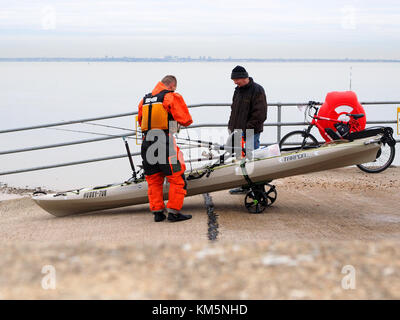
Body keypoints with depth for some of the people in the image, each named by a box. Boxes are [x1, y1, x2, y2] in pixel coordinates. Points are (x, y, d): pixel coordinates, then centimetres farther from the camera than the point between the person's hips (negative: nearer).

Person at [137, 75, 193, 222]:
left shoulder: (145, 100, 15)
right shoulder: (172, 97, -3)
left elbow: (140, 121, 26)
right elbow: (186, 120, -6)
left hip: (147, 143, 6)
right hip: (165, 143, -6)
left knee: (154, 180, 15)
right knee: (177, 179, 3)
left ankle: (157, 212, 14)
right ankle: (174, 212, 0)